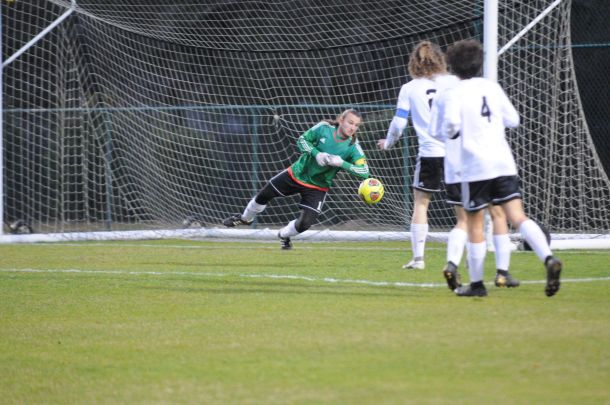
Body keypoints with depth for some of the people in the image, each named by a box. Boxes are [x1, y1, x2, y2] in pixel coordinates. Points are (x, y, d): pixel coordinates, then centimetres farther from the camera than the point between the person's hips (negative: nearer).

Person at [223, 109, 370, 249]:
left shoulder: (353, 147, -22)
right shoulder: (324, 127, -19)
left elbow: (364, 172, -30)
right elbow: (302, 140, -10)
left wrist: (341, 163, -42)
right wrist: (316, 154, -28)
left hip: (317, 188, -1)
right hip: (297, 173, 1)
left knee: (304, 224, -12)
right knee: (263, 195, 13)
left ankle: (284, 235, 25)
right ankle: (245, 218, 45)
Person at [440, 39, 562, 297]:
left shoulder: (454, 93, -4)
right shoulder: (492, 87, 11)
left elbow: (451, 123, -20)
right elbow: (513, 120, 16)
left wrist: (449, 133, 2)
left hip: (474, 167, -4)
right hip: (504, 164, 4)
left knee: (474, 224, 8)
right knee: (518, 217, -5)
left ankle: (476, 283, 15)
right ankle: (548, 259, -28)